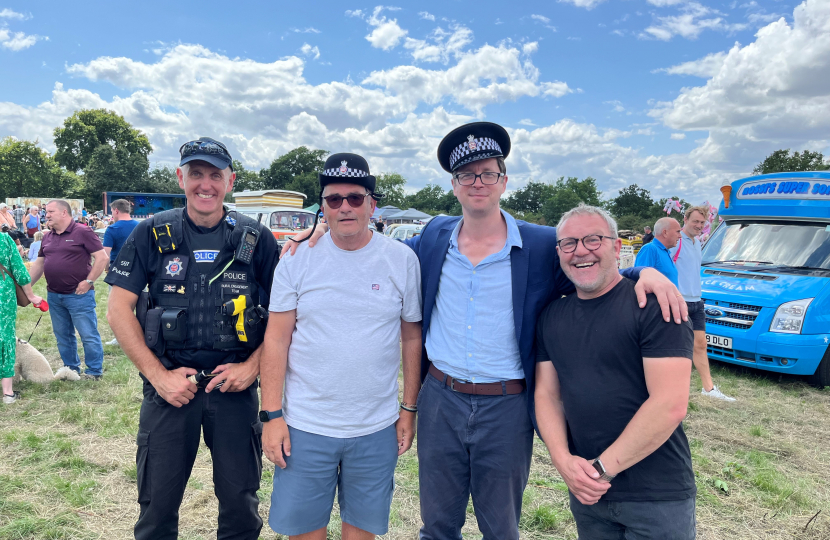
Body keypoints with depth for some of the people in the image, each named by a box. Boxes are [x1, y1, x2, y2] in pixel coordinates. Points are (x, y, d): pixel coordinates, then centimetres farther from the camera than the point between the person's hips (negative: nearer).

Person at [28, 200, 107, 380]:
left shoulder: (82, 233, -9)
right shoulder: (48, 238, 13)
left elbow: (102, 258, -13)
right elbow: (38, 264, 19)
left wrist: (88, 281, -15)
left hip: (79, 295, -7)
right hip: (54, 296, 7)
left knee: (88, 335, -1)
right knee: (63, 336, 15)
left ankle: (95, 371, 9)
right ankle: (71, 369, 28)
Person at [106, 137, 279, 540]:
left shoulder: (257, 240, -2)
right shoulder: (153, 234, 0)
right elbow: (118, 309, -1)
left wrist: (252, 366, -9)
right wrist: (158, 375, -7)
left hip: (235, 385, 0)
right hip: (169, 383, 1)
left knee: (240, 503, 11)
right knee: (157, 504, 14)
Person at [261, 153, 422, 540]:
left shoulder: (402, 260, -3)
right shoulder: (297, 259, -4)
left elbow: (412, 338, 3)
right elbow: (276, 340, -2)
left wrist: (409, 409, 3)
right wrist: (272, 415, -6)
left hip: (377, 429, 1)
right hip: (305, 426, 0)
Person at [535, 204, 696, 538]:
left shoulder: (653, 304, -14)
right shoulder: (551, 316, 4)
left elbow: (670, 405, -19)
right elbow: (547, 394, 5)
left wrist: (603, 468, -17)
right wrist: (563, 460, -11)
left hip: (657, 496, -5)